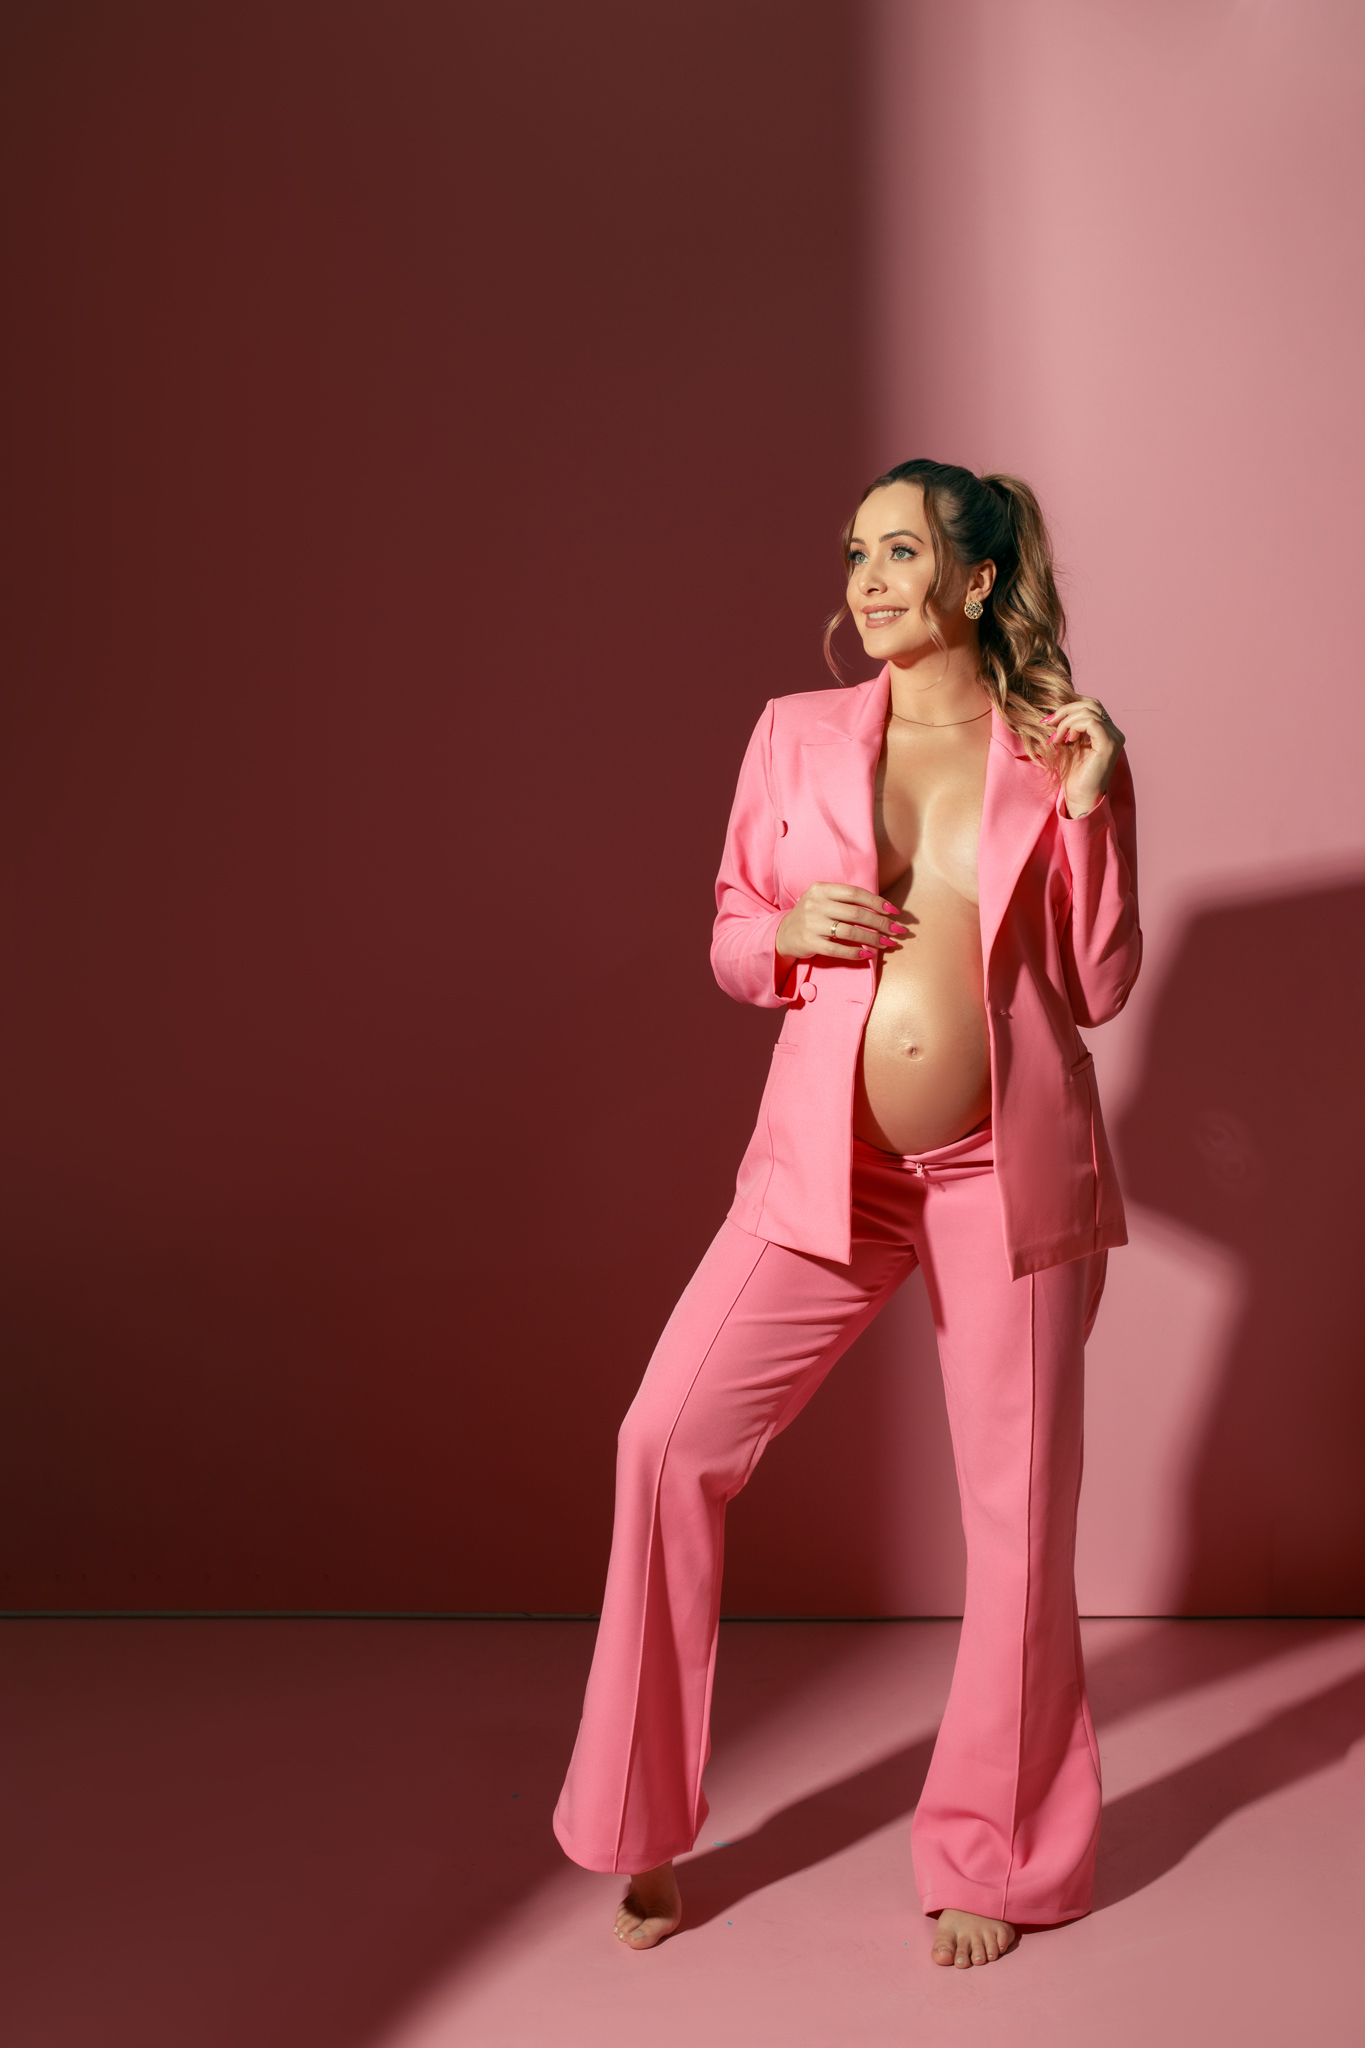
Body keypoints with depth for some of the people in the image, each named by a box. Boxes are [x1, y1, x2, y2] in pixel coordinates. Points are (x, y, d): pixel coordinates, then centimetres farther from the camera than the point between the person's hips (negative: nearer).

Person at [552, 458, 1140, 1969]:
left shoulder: (1060, 754, 3)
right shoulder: (794, 735, 5)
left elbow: (1099, 986, 2)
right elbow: (729, 946, 11)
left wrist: (1086, 812, -9)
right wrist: (789, 931, -11)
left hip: (1007, 1168, -1)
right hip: (826, 1164, 1)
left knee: (1018, 1506, 5)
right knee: (668, 1440, -7)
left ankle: (994, 1859, 27)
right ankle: (642, 1828, 13)